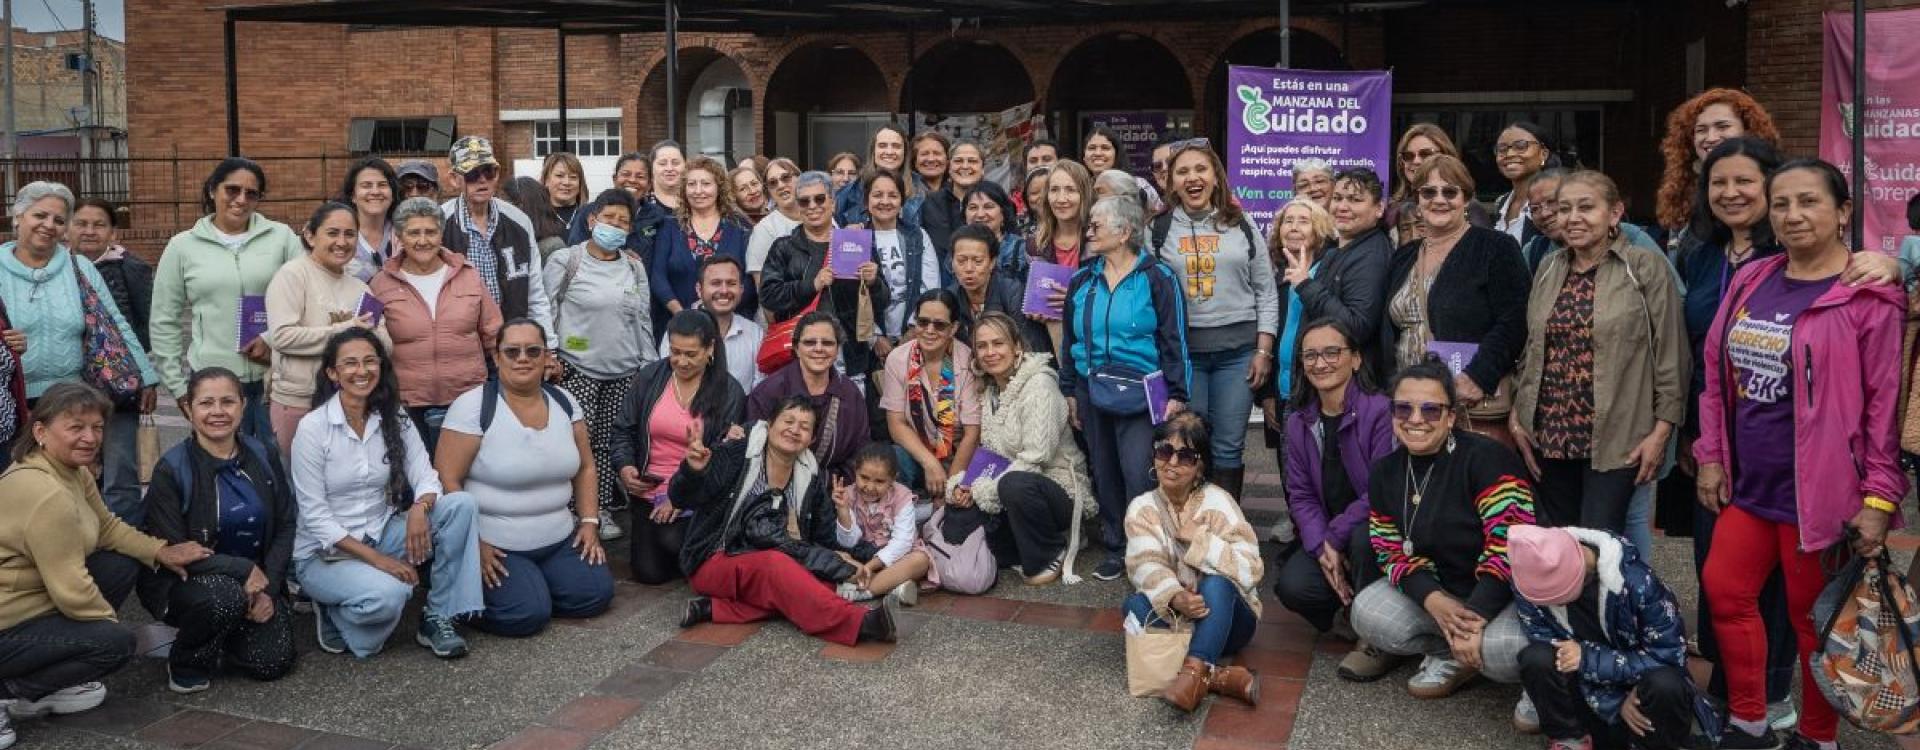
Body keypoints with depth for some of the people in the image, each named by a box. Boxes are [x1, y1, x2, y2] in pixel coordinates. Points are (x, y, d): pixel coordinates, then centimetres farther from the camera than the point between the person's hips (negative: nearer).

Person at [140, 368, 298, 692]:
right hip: (186, 581, -3)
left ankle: (230, 634, 21)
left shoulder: (264, 458, 2)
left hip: (256, 581, 4)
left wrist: (268, 588, -11)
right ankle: (186, 665, -5)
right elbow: (172, 552, -14)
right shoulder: (171, 470, -10)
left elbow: (285, 526, 3)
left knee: (273, 663, -15)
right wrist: (243, 569, -21)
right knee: (225, 597, -36)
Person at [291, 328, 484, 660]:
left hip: (381, 535, 5)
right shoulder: (312, 427, -13)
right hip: (325, 553, -5)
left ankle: (438, 617, -11)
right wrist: (376, 558, -23)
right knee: (388, 595, -36)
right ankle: (334, 614, 1)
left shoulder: (395, 420, 2)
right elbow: (314, 515, -15)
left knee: (461, 504, -18)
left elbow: (426, 478, -3)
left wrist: (420, 507, -29)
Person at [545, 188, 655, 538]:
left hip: (624, 372, 4)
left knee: (609, 443, 6)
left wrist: (650, 366, 10)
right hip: (578, 370, -3)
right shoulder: (565, 260, -2)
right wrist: (548, 357, -6)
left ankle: (603, 509, 17)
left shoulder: (634, 266, 10)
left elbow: (643, 320, 14)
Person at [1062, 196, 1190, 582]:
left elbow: (1174, 338, -6)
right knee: (1104, 473, 11)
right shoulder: (1083, 279, 10)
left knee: (1137, 474, -9)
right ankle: (1116, 547, 24)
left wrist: (1176, 394, -11)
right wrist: (1070, 391, 14)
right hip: (1092, 389, 5)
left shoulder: (1157, 277, -5)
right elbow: (1070, 338, 16)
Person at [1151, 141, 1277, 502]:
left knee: (1229, 445, 4)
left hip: (1238, 347, 0)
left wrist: (1264, 350, 0)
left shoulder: (1241, 225, 7)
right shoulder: (1159, 229, 5)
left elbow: (1266, 290, 7)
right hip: (1182, 350, 0)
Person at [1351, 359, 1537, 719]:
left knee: (1500, 650, -36)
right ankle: (1451, 656, 6)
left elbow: (1510, 548, -26)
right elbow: (1394, 552, 1)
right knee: (1368, 614, -17)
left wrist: (1475, 617, -31)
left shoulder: (1486, 458, -19)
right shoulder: (1385, 472, 2)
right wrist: (1433, 600, -20)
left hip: (1505, 592, -6)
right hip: (1437, 590, 6)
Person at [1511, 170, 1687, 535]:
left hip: (1615, 437, -5)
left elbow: (1670, 355, -5)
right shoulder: (1549, 268, 11)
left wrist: (1661, 430, -9)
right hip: (1551, 433, 5)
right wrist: (1516, 415, 10)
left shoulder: (1647, 268, -4)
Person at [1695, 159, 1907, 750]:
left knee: (1814, 617, 5)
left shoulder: (1868, 297, -11)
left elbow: (1886, 403, -13)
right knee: (1724, 591, 12)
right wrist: (1711, 456, 10)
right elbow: (1718, 376, 12)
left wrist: (1880, 497, -14)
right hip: (1750, 483, 7)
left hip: (1819, 491, -6)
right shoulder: (1750, 282, 7)